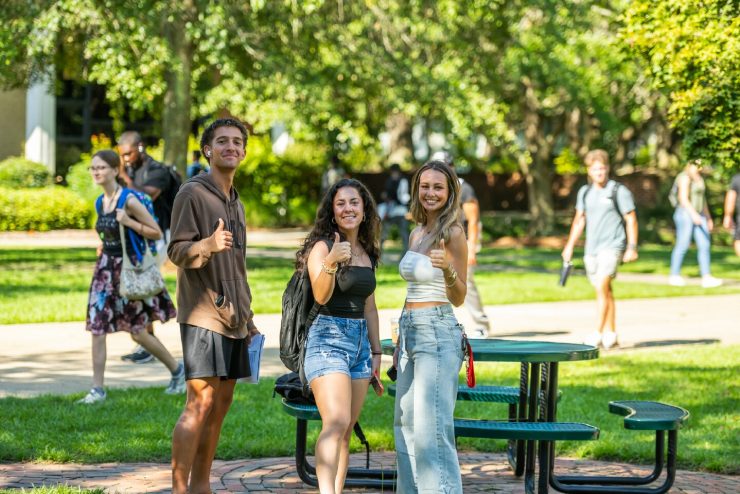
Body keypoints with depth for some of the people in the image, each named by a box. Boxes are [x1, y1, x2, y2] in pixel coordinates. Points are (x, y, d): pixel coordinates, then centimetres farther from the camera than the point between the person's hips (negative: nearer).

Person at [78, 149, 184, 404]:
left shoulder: (128, 200, -15)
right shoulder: (101, 201, 6)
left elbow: (156, 232, -14)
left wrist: (129, 222, -24)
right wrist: (104, 248, 9)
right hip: (106, 268, 7)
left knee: (138, 333, 4)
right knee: (97, 328, -3)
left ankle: (177, 370, 25)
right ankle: (97, 389, 1)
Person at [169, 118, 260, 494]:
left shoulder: (235, 202, 20)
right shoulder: (192, 193, -5)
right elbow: (177, 251, -14)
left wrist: (248, 318, 24)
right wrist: (208, 245, -34)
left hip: (231, 317, 8)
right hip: (202, 314, -8)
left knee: (221, 403, 7)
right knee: (200, 402, -13)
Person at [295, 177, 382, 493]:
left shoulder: (367, 253, 15)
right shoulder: (322, 247, -6)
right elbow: (321, 296, -19)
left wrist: (376, 351, 20)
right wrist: (331, 262, -36)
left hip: (360, 340, 7)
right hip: (328, 339, -7)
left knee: (346, 431, 6)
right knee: (336, 423, -22)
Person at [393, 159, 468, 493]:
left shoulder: (453, 233, -8)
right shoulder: (417, 233, 15)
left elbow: (459, 298, -10)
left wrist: (448, 269, -30)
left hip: (438, 333, -9)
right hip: (410, 331, 9)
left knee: (432, 427, -12)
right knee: (405, 425, 11)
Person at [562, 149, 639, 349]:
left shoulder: (619, 191, -3)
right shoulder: (584, 192, 13)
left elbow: (631, 220, -3)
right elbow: (579, 220, 21)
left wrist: (632, 248, -9)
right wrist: (570, 246, 17)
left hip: (612, 245, -6)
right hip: (591, 248, 6)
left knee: (601, 287, -17)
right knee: (605, 291, 10)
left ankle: (598, 333, -17)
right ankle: (611, 334, 17)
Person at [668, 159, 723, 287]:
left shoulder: (698, 178, 16)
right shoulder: (685, 178, -14)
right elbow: (683, 198, -22)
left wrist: (708, 218, 19)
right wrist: (694, 214, -31)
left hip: (698, 216, 9)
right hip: (685, 215, -9)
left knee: (705, 245, 0)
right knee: (682, 246, -3)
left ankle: (706, 278, -4)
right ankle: (674, 276, 10)